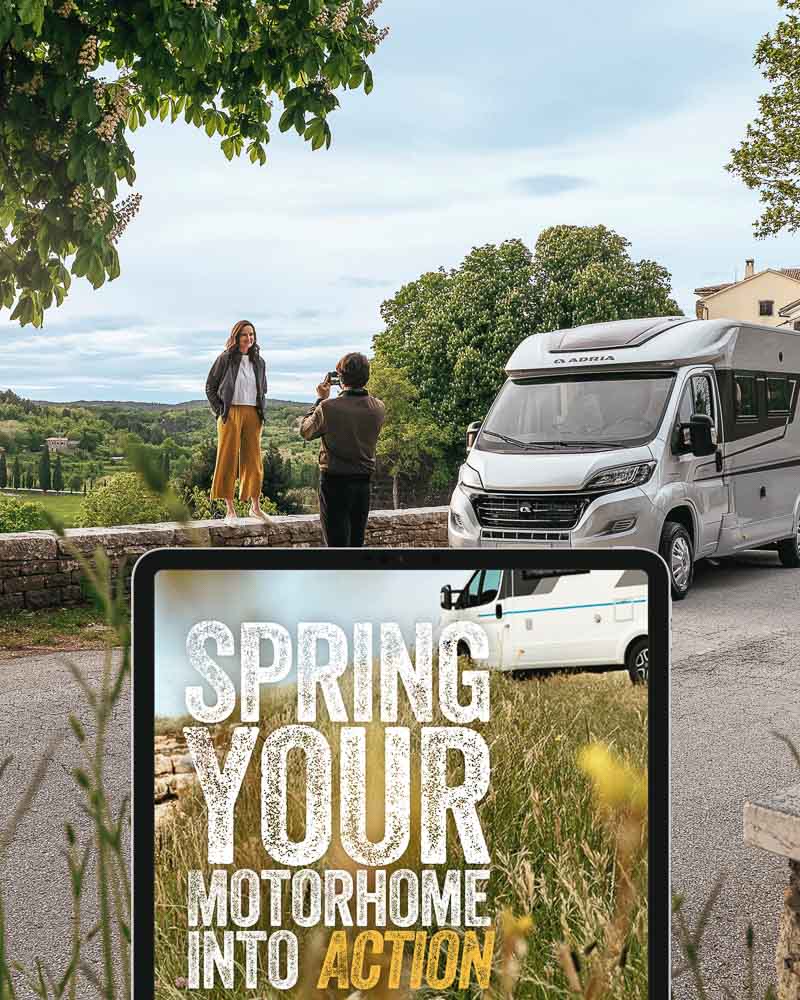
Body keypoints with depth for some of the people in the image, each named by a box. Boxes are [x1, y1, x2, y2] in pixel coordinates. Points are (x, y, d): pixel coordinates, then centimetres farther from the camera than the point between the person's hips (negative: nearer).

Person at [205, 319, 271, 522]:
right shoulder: (225, 359, -1)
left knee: (253, 459, 6)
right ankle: (230, 509, 1)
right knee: (228, 458, -1)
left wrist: (261, 412, 11)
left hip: (253, 414, 4)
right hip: (230, 414, -4)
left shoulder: (259, 362, 12)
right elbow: (210, 387, 3)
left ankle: (255, 506, 16)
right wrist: (219, 410, -4)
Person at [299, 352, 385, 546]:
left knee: (336, 542, -1)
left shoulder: (328, 407, -17)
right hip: (363, 481, 4)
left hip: (334, 482, -4)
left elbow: (305, 431, 0)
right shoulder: (378, 408, -5)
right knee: (356, 542, 15)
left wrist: (321, 399, 7)